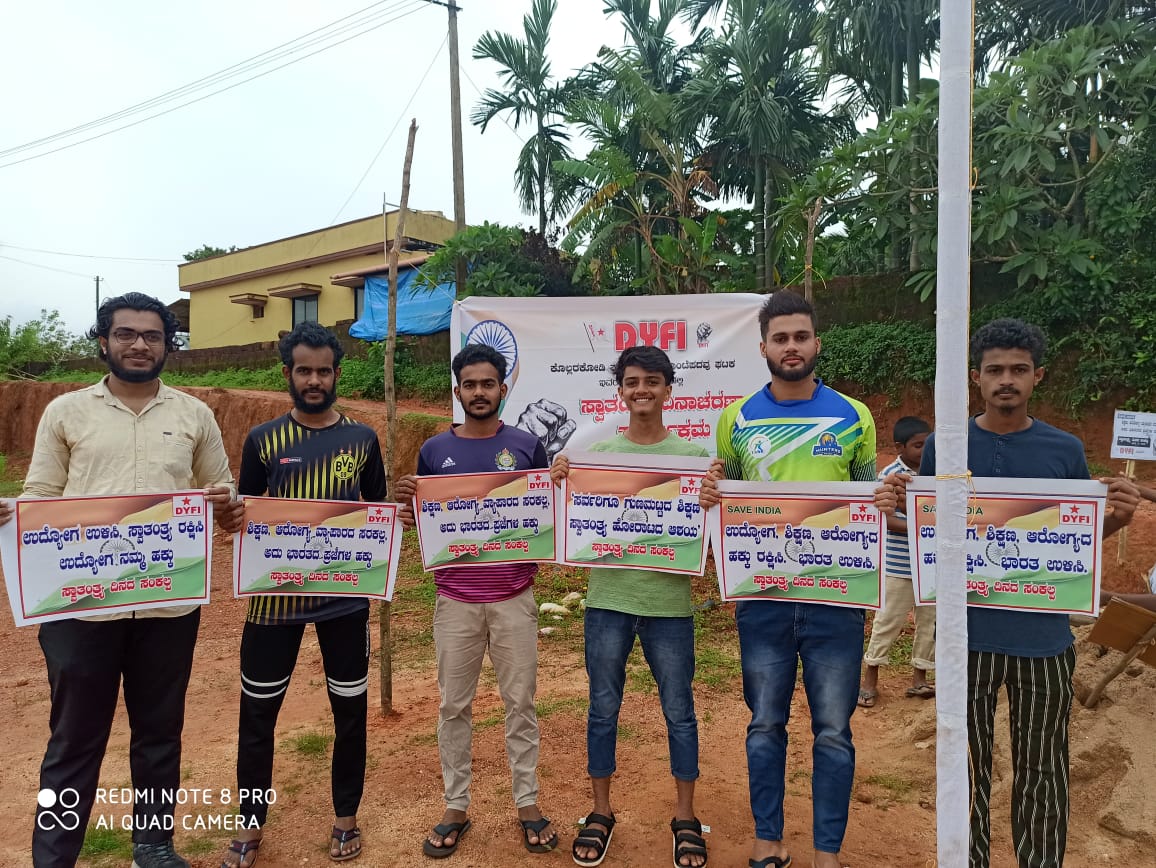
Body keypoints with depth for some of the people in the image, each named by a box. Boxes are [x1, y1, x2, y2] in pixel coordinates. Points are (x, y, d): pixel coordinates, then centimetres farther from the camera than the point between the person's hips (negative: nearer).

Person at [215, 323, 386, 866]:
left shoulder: (362, 439, 3)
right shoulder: (262, 440, 2)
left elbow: (379, 514, 9)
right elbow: (241, 516, 7)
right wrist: (235, 520, -15)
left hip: (345, 595, 0)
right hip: (276, 594, 0)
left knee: (350, 707, 10)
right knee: (257, 711, 9)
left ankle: (346, 817, 31)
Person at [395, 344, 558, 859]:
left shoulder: (526, 445, 1)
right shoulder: (434, 450, 4)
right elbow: (421, 523, 9)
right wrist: (410, 507, -12)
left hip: (515, 596, -1)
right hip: (455, 599, 1)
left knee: (520, 702, 9)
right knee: (454, 706, 10)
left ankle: (527, 803, 23)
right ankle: (456, 807, 25)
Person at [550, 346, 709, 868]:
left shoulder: (693, 455, 0)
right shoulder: (598, 452, 2)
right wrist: (560, 484, -14)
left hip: (669, 602, -1)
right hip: (608, 598, 1)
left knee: (679, 711, 11)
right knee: (603, 709, 13)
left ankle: (685, 818, 30)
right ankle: (600, 813, 31)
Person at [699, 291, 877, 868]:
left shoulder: (854, 417, 2)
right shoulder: (737, 419, 3)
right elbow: (722, 501, 10)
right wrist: (708, 496, -12)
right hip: (762, 594, 1)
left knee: (833, 730, 9)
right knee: (765, 724, 13)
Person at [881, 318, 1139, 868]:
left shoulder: (1065, 450, 1)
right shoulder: (944, 445, -2)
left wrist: (1116, 518, -12)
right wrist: (895, 505, -17)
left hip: (1044, 637, 1)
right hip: (967, 632, 0)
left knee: (1042, 770, 12)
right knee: (969, 764, 14)